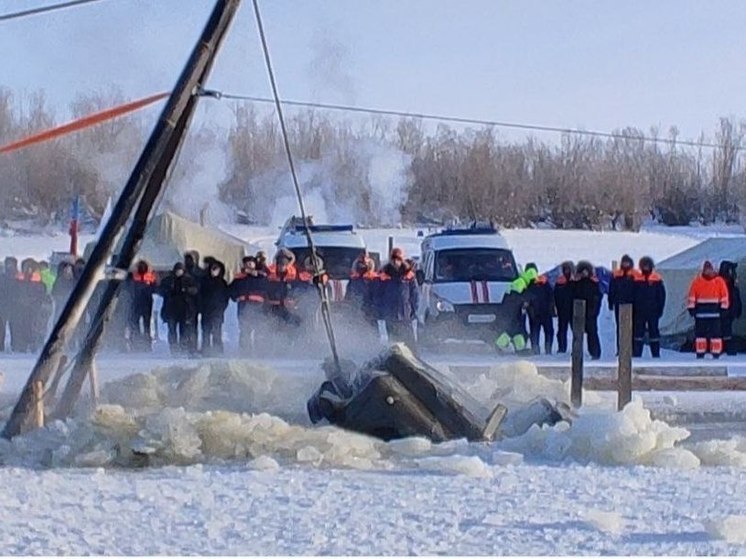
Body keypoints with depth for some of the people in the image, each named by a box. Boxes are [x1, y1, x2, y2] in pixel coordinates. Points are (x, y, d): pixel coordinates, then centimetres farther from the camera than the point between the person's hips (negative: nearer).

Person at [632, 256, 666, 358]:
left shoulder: (657, 279, 1)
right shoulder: (637, 279, 3)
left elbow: (661, 295, 3)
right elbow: (632, 295, 6)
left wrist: (660, 309, -2)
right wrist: (633, 309, 0)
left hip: (653, 311, -1)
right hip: (639, 311, 1)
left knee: (654, 331, 4)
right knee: (638, 331, 0)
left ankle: (656, 354, 7)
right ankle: (636, 353, 2)